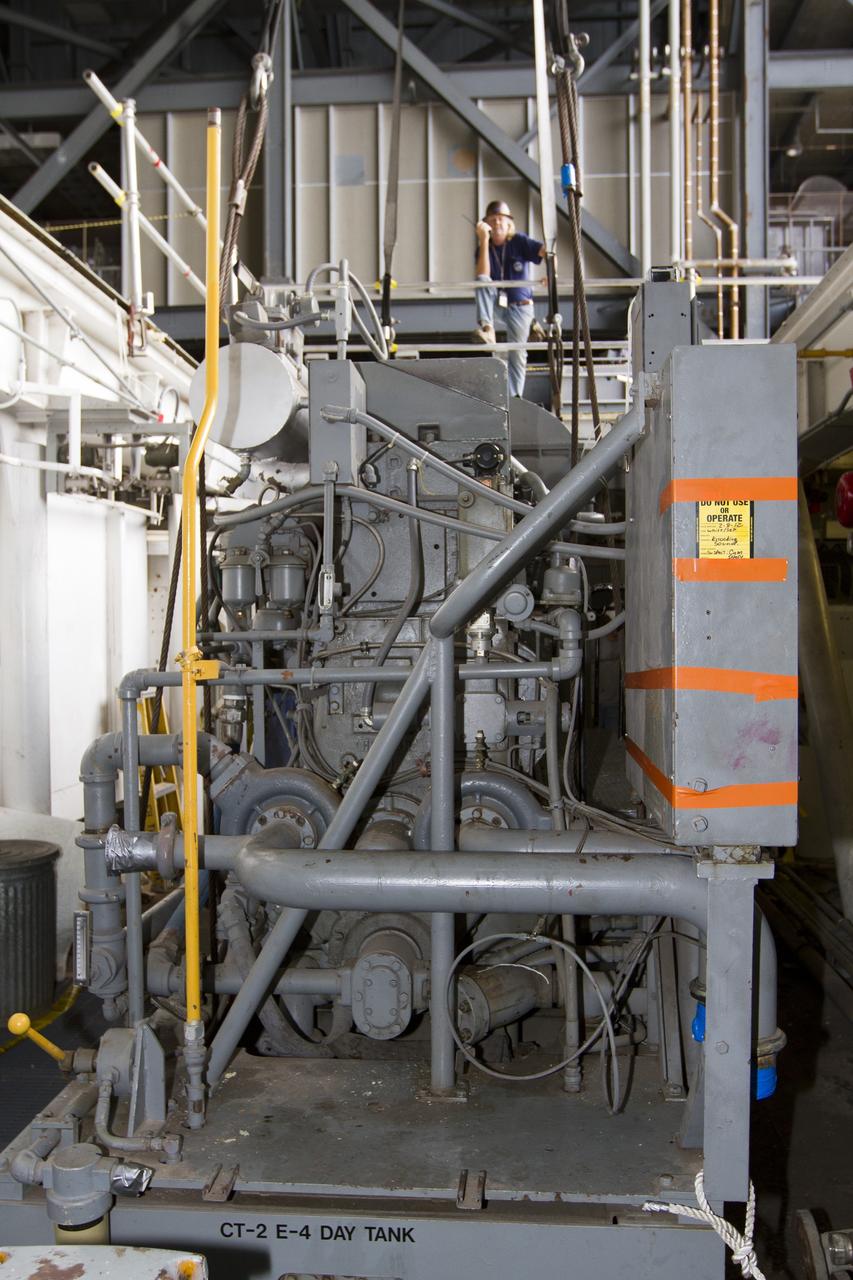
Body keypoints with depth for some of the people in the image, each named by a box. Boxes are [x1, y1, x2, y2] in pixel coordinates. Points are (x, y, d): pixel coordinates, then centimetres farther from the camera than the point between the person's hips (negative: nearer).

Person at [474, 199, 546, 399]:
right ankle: (487, 330, -38)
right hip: (495, 304, 1)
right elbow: (483, 277, -19)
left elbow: (546, 252, -19)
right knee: (482, 281, -27)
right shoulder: (484, 247, -1)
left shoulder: (519, 241, -7)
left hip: (520, 306, -1)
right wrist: (484, 241, -22)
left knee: (517, 355, -2)